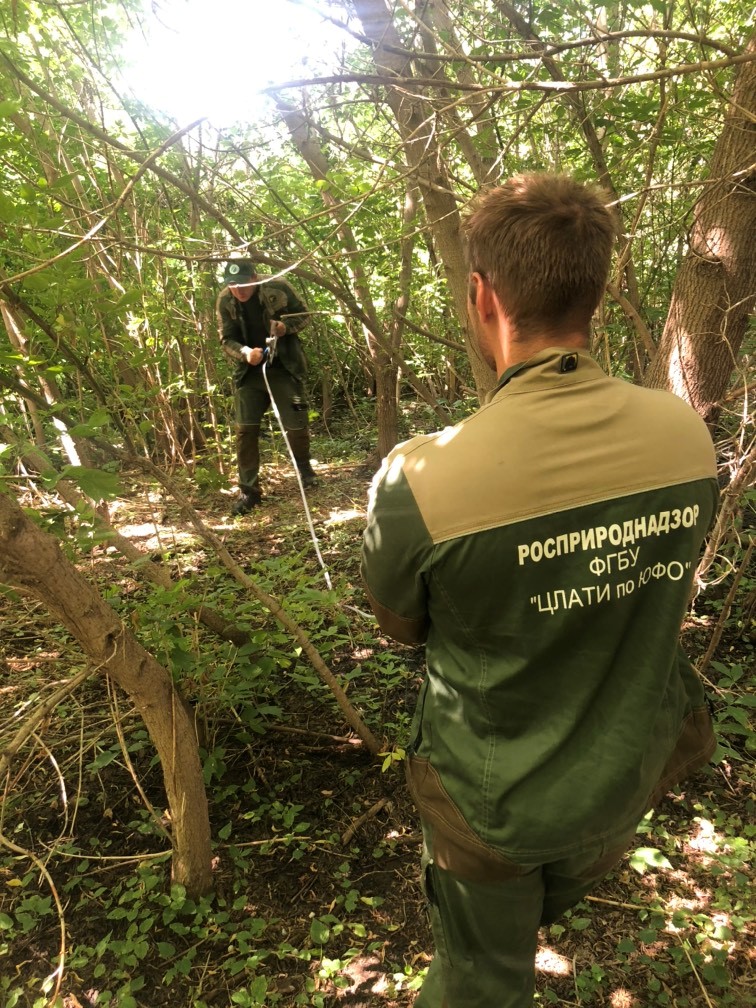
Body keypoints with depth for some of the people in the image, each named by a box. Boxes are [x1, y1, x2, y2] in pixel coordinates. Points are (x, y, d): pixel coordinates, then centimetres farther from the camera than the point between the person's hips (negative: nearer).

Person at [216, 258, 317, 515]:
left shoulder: (278, 287, -14)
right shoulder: (224, 301, -9)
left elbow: (303, 313, 0)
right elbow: (226, 340, -6)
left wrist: (286, 326, -21)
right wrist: (244, 352, -27)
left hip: (285, 367, -1)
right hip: (249, 371, 2)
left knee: (297, 425, 0)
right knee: (245, 429, -4)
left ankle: (304, 469, 33)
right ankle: (248, 490, 8)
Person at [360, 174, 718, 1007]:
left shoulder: (420, 479, -34)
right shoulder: (687, 435, -19)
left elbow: (401, 625, -12)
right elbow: (660, 585, -1)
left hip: (494, 798, -4)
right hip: (630, 777, 5)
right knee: (559, 897, 39)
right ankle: (528, 933, 71)